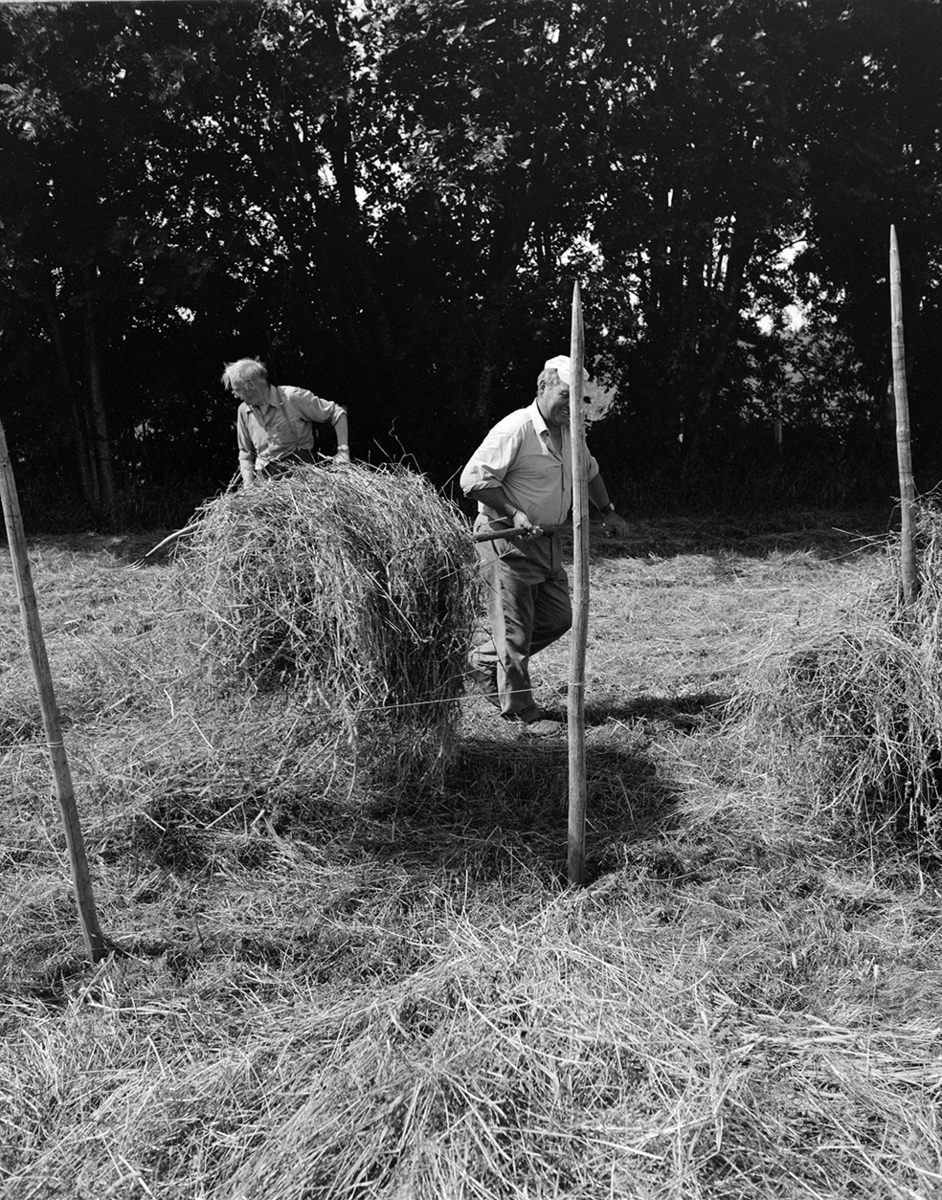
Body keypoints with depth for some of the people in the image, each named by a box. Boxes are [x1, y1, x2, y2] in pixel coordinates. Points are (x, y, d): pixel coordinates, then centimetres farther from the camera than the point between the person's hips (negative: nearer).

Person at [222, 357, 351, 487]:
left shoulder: (293, 397, -8)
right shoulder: (244, 411, 8)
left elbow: (337, 413, -3)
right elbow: (245, 452, 17)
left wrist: (343, 451, -10)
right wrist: (248, 483, 2)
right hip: (264, 477, 4)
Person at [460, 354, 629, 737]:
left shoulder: (568, 432, 10)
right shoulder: (514, 429, -17)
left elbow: (589, 471, 30)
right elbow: (473, 480, -21)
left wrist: (607, 512, 27)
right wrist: (515, 514, -23)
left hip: (546, 540, 9)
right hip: (506, 541, -9)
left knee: (559, 617, 11)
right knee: (515, 630, -2)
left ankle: (485, 661, 27)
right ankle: (522, 712, 11)